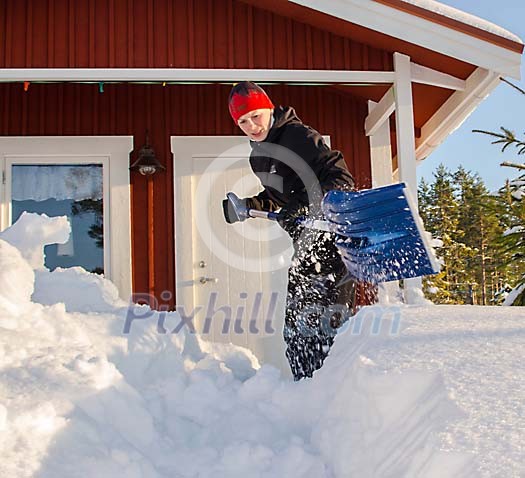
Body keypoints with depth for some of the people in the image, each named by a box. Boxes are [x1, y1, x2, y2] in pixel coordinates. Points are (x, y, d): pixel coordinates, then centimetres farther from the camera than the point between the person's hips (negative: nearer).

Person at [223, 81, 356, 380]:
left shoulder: (299, 136, -17)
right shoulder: (259, 153, 10)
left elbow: (341, 179, -24)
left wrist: (302, 205, -34)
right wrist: (247, 207, 7)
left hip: (335, 235, -9)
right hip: (307, 242, 9)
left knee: (325, 317, -13)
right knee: (296, 317, 13)